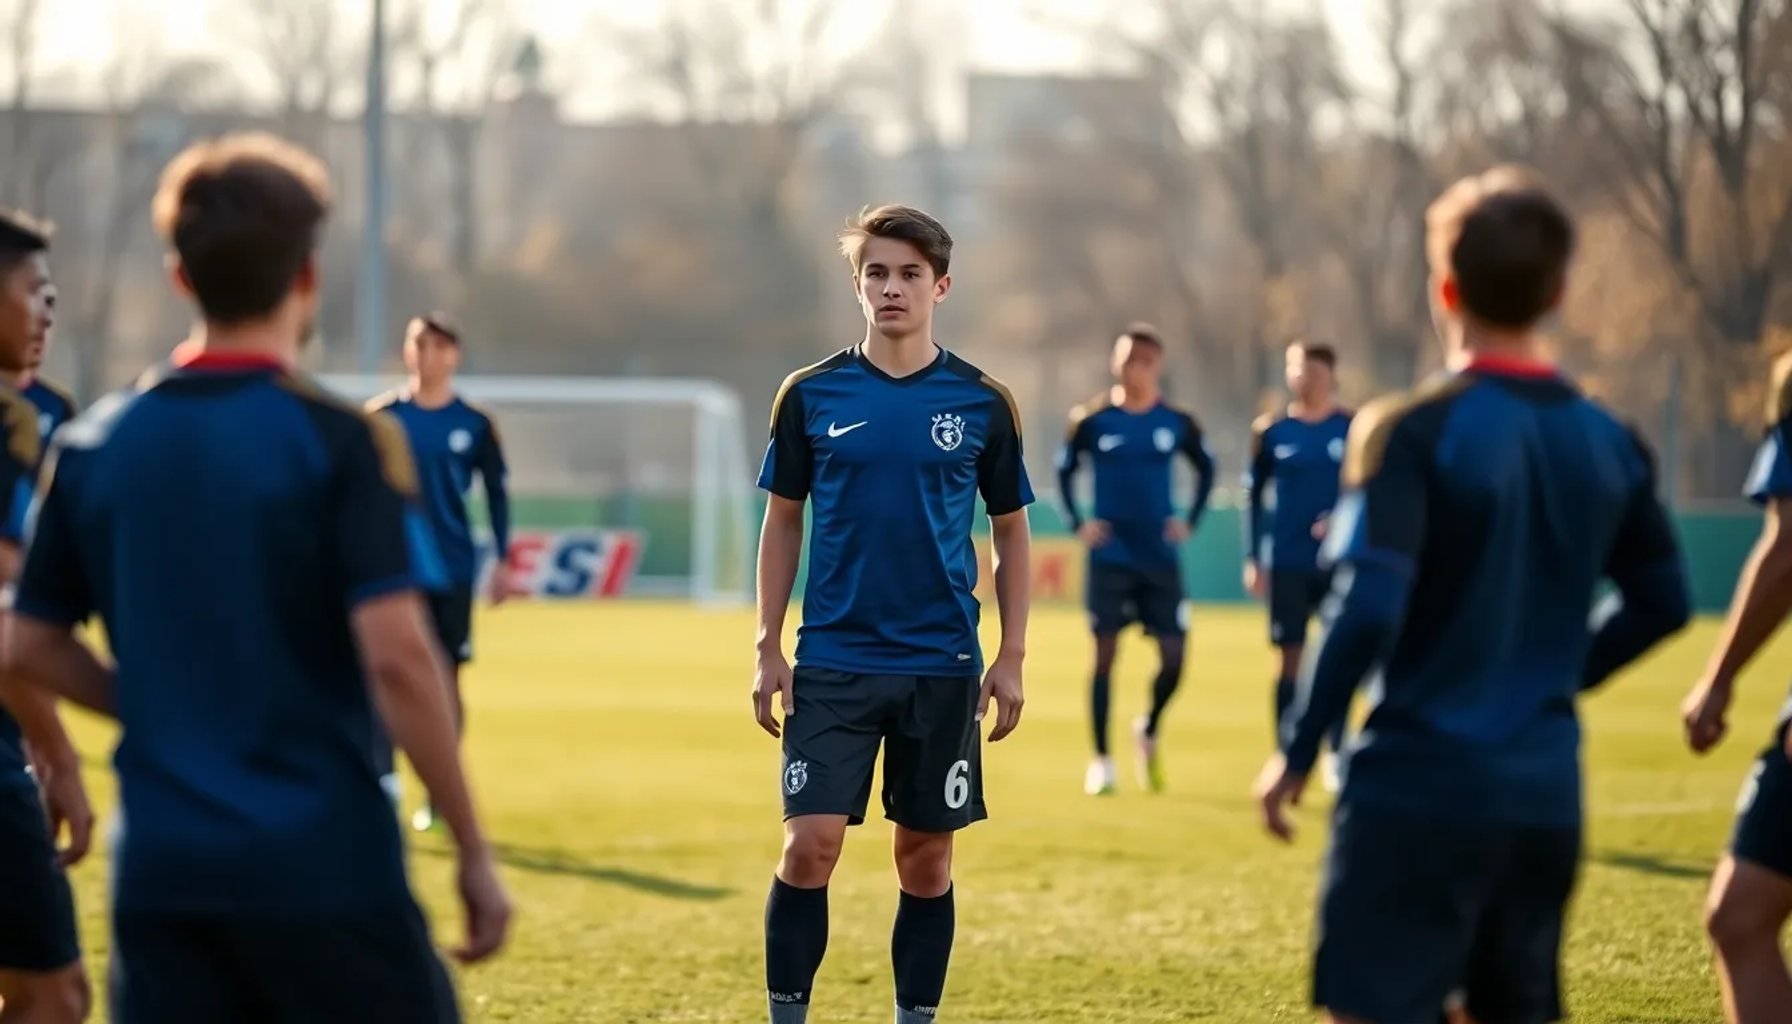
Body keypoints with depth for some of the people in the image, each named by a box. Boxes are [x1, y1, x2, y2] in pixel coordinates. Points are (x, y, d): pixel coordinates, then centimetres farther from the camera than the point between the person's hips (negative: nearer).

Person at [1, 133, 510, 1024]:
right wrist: (472, 849, -8)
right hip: (324, 865, -4)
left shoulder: (90, 447, 6)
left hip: (161, 872, 4)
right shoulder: (338, 443, -9)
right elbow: (395, 657, -15)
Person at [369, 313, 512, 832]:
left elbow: (496, 493, 8)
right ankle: (384, 779, -2)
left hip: (452, 570, 0)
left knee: (446, 680, 3)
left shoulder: (475, 423, 1)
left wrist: (502, 560, 3)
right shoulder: (381, 417, 1)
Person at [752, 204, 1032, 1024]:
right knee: (811, 844, -9)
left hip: (942, 667, 1)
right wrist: (769, 650, 2)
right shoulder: (812, 395, 1)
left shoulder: (982, 403, 1)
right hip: (833, 661, -1)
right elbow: (782, 521, 8)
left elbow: (1010, 531, 8)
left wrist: (1011, 658, 2)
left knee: (926, 857, 6)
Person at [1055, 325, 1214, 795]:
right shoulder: (1092, 420, -3)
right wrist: (1078, 523, -2)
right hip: (1110, 556, -2)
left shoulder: (1177, 422, 1)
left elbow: (1205, 468, 16)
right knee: (1105, 653, -3)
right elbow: (1065, 470, 9)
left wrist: (1190, 519, 5)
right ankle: (1101, 760, 4)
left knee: (1173, 654, -4)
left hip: (1160, 558, 2)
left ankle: (1149, 731, 25)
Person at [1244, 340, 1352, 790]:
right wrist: (1253, 560, 3)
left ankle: (1336, 754, 14)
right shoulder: (1271, 431, 3)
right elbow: (1253, 495, 8)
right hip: (1287, 564, 1)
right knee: (1291, 660, 2)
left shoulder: (1354, 429, 0)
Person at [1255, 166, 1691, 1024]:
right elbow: (1660, 601, 15)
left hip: (1419, 786, -6)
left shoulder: (1416, 430, -12)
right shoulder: (1608, 444, 6)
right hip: (1546, 792, 6)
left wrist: (1297, 751, -10)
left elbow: (1367, 611, -19)